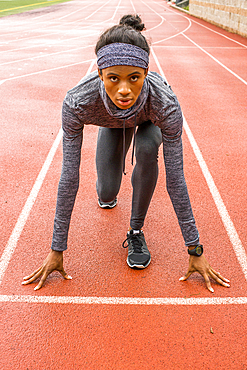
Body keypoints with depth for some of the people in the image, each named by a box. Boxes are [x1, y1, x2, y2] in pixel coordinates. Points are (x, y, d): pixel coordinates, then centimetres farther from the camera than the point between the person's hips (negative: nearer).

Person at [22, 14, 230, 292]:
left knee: (147, 148, -34)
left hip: (149, 120, -1)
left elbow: (175, 178, -36)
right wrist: (56, 250, -27)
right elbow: (69, 177, -34)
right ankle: (106, 188, 34)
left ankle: (136, 231, -10)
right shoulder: (77, 102, -41)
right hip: (111, 123, 1)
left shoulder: (165, 102, -43)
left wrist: (195, 251, -29)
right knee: (107, 193, -9)